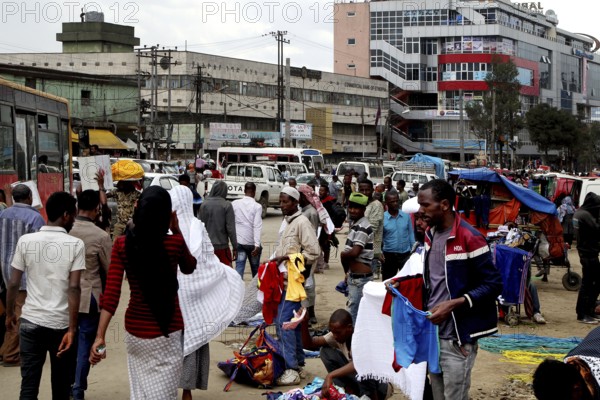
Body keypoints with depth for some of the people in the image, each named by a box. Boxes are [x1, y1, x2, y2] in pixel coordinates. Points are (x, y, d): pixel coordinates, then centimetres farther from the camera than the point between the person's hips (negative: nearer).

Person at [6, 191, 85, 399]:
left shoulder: (26, 241, -1)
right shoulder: (75, 244, -8)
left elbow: (13, 284, 1)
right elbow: (74, 288, -14)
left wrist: (9, 314, 17)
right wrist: (72, 329, -12)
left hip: (31, 322, 2)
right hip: (61, 323, -2)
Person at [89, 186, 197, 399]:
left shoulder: (122, 244, -8)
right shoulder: (174, 243, -11)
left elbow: (111, 294, -13)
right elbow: (189, 268, 12)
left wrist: (100, 337, -12)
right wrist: (177, 231, 9)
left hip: (135, 331, 3)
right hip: (167, 333, -3)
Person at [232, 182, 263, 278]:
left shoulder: (235, 203, 0)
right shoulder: (257, 206, -8)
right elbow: (257, 226, -16)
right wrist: (257, 245, -20)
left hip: (239, 242, 1)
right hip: (252, 242, -1)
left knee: (239, 268, 0)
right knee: (255, 269, 15)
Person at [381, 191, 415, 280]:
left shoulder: (406, 216, -2)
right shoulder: (382, 218, -9)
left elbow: (411, 234, 6)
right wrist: (379, 252, -18)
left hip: (406, 255, 2)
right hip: (389, 255, -1)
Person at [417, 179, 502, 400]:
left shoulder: (469, 238, -17)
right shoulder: (430, 234, 9)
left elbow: (493, 285, -15)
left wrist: (453, 304, -22)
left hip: (457, 338, -8)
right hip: (432, 334, 8)